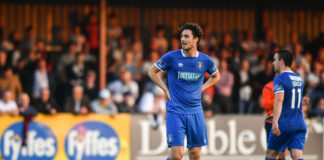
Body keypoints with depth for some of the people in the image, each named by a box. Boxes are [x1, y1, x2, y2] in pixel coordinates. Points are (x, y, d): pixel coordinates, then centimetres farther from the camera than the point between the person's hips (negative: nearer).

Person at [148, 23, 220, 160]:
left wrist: (201, 89, 9)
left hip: (195, 112, 3)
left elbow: (216, 76, 23)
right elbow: (152, 71, 9)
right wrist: (165, 89, 0)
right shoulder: (171, 57, -5)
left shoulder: (205, 60, 3)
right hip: (175, 112, -3)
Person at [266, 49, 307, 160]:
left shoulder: (279, 79, -9)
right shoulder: (299, 79, 17)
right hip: (300, 125, 6)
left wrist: (275, 121, -37)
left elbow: (279, 100, -25)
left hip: (284, 125, -6)